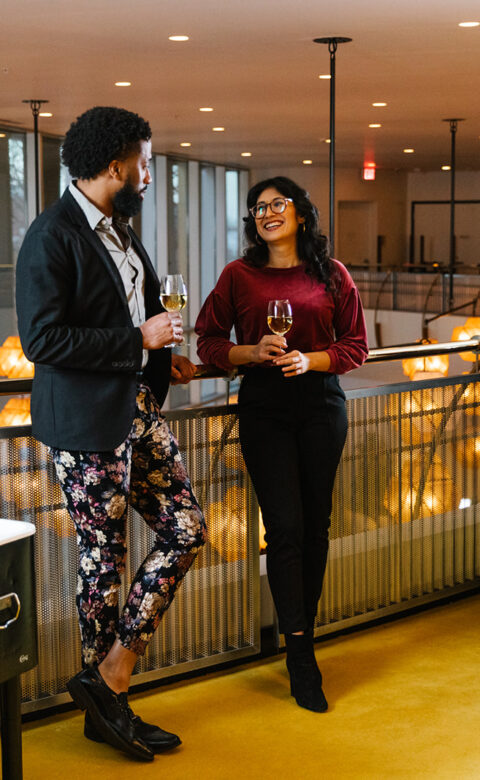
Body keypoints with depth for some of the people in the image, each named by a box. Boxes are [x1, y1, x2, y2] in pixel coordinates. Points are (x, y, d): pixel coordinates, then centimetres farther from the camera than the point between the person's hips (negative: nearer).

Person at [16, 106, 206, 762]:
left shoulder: (119, 231, 14)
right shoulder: (52, 236, -15)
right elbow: (42, 339, -22)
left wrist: (165, 358, 10)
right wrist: (139, 339, -19)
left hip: (139, 408, 9)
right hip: (87, 421, -9)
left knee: (186, 530, 6)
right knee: (104, 558, 2)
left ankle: (111, 679, 14)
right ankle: (106, 694, 19)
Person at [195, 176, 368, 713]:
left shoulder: (331, 275, 5)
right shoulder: (238, 276, 5)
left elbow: (355, 345, 6)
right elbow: (209, 343, 5)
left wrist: (311, 359, -11)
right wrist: (254, 352, -12)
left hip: (321, 402, 2)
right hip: (263, 405, -1)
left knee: (316, 525, 6)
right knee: (284, 526, -7)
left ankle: (303, 631, 22)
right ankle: (300, 655, -2)